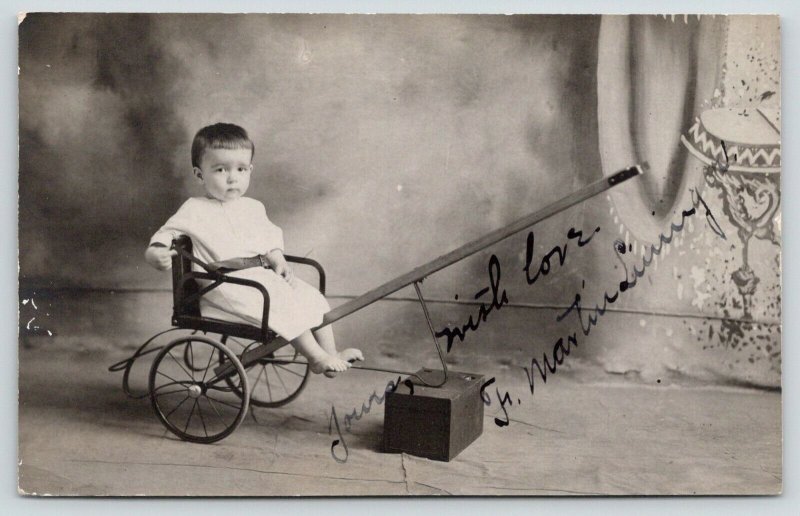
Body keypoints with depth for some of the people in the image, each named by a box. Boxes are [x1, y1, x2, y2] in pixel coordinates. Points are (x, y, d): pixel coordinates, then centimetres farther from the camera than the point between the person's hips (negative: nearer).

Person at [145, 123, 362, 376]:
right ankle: (316, 356, -12)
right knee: (285, 305, -23)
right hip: (228, 287, -7)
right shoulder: (195, 211, -3)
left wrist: (278, 261, 3)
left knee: (311, 297, 0)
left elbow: (269, 238, 22)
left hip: (262, 276, 7)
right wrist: (154, 252, -29)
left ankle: (330, 353, 7)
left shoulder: (253, 208, 15)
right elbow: (167, 232, -8)